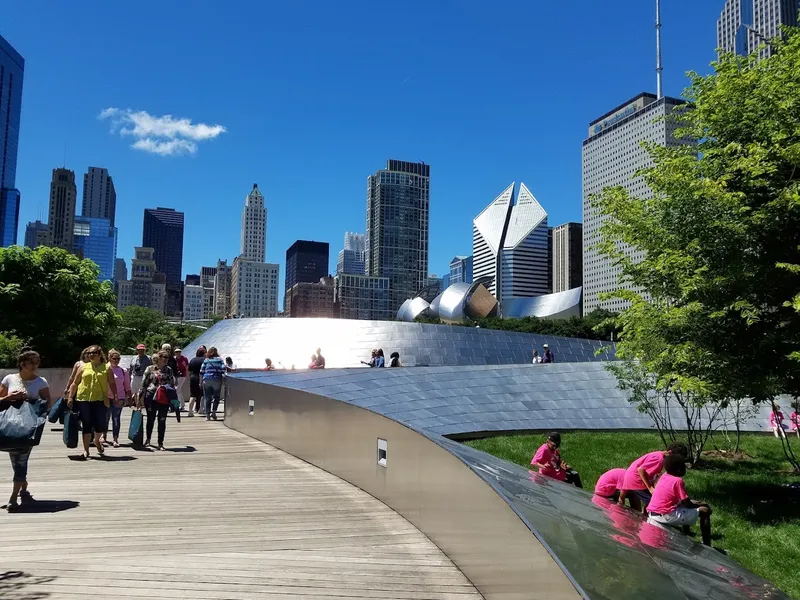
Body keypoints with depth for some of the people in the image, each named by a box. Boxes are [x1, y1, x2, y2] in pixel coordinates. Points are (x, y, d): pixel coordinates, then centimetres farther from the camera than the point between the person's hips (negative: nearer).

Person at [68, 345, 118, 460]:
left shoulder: (106, 368, 7)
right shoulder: (83, 367, 9)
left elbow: (112, 383, 6)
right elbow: (75, 383, 11)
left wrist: (115, 396, -3)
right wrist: (70, 397, 5)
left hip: (100, 400, -1)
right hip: (84, 399, 1)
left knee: (101, 424, -1)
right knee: (86, 425, 4)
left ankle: (97, 441, 31)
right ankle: (86, 450, 14)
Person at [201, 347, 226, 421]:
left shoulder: (206, 360, 7)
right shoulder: (219, 359, 3)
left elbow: (201, 372, 4)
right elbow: (223, 369, -7)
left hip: (206, 380, 1)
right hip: (216, 380, -1)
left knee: (208, 398, 6)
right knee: (216, 397, 14)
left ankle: (207, 415, 4)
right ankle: (213, 412, 3)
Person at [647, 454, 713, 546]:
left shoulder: (664, 476, 9)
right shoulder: (677, 481, -13)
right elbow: (688, 504, -8)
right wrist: (701, 504, 10)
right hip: (665, 516, -8)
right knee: (704, 511, 0)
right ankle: (707, 546, 2)